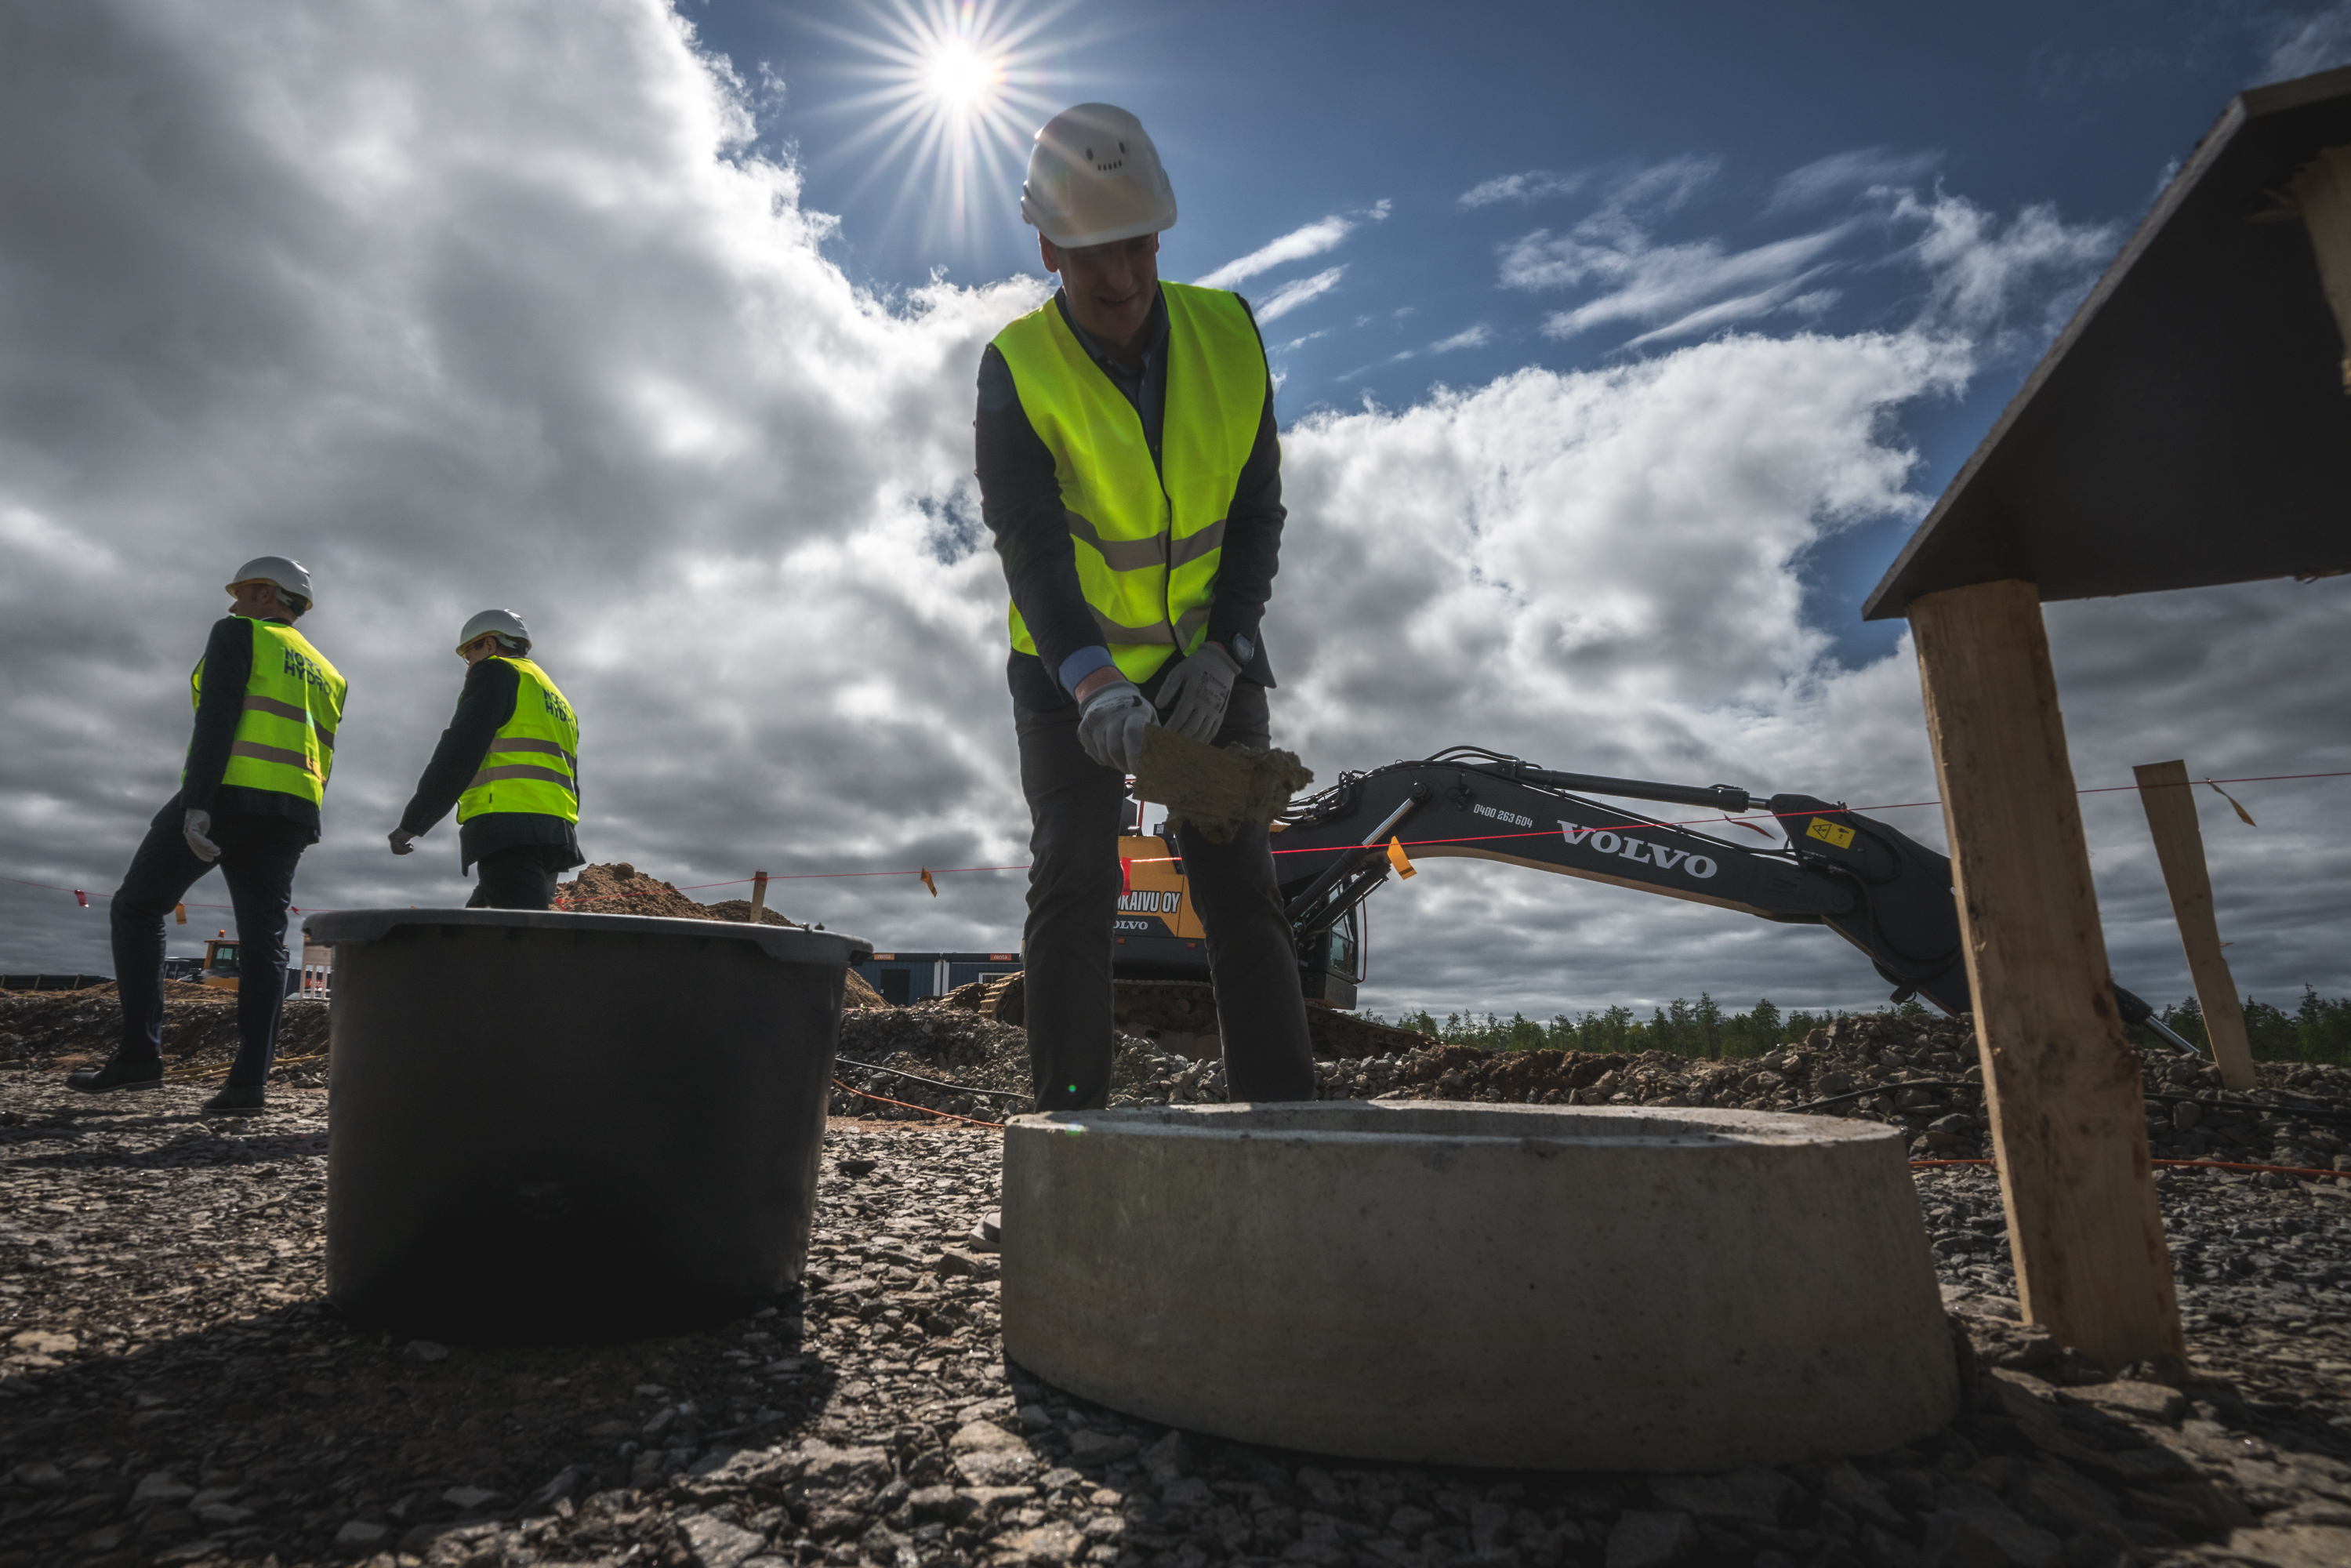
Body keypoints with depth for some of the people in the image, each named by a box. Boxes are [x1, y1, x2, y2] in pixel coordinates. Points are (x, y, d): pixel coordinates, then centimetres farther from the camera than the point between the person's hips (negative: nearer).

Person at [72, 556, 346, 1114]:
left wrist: (197, 803, -18)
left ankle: (139, 1053, 0)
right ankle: (250, 1081, -4)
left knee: (137, 907, 8)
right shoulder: (326, 673, 25)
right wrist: (296, 837, 20)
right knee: (263, 941, 1)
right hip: (294, 812, 6)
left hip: (230, 792, -6)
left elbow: (219, 715, -10)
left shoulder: (237, 635, 5)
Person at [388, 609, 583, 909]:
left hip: (509, 828, -8)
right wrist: (549, 871, 27)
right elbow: (570, 788, 27)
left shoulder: (496, 672, 7)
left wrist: (412, 822, -6)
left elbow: (459, 752, -7)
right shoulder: (558, 702, 31)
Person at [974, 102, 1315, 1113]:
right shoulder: (1017, 369, -14)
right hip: (1072, 672, -1)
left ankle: (1285, 1117, 2)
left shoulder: (1226, 335, -6)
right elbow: (1029, 544, -23)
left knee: (1241, 892, -3)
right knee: (1073, 889, -7)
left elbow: (1257, 513, -4)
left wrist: (1225, 651, -16)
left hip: (1210, 662, 2)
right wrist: (1094, 684, -39)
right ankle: (1071, 1125, 0)